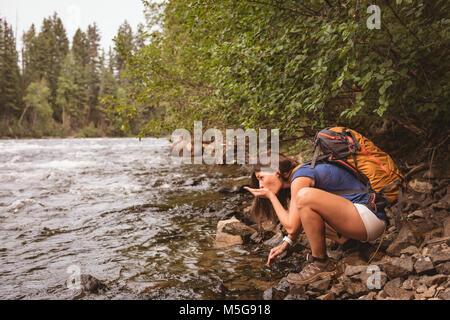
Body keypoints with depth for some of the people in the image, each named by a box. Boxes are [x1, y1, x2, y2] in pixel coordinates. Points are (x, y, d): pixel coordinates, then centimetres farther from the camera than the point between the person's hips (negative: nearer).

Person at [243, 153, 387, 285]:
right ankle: (345, 239, 6)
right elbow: (301, 220, 23)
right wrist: (285, 245, 15)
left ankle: (321, 263, -11)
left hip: (369, 217, -10)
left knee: (305, 196, -27)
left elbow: (291, 227, -15)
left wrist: (270, 195, -6)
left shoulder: (300, 177, -15)